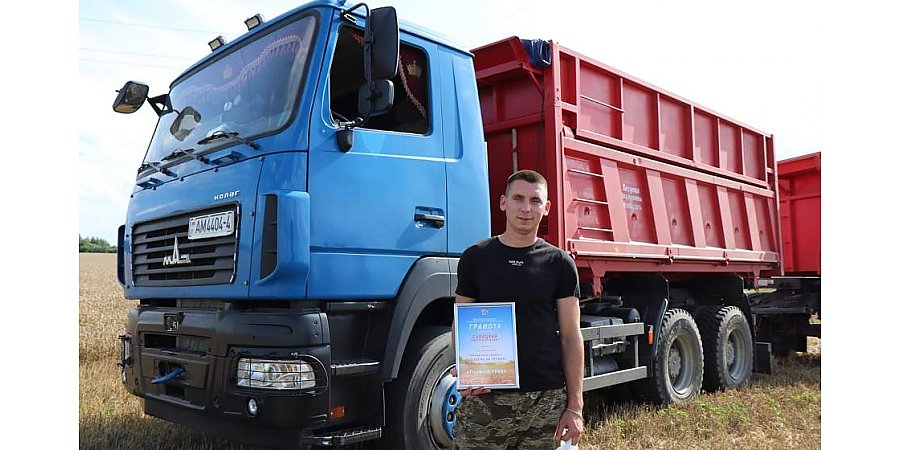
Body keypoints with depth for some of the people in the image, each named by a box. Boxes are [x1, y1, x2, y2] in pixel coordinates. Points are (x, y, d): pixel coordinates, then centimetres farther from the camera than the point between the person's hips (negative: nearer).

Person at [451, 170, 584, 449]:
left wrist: (575, 406, -1)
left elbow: (571, 336, 4)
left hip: (545, 400, 0)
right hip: (485, 398, 0)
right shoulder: (476, 257, 3)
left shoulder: (559, 262, 3)